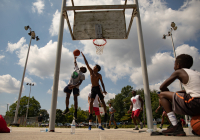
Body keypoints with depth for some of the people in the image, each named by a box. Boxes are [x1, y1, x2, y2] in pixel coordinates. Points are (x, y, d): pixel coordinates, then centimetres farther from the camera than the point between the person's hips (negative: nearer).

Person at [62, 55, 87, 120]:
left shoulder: (82, 75, -3)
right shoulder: (77, 69, 14)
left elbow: (80, 82, -12)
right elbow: (75, 63, 31)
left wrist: (74, 86, -24)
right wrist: (75, 58, 40)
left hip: (75, 86, -5)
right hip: (70, 84, 6)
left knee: (75, 98, -6)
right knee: (67, 97, 4)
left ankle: (75, 112, 0)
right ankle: (67, 109, 19)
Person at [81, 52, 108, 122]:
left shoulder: (99, 75, 0)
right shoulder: (91, 71, 8)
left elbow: (102, 83, 0)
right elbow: (87, 63, 6)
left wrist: (104, 90, -11)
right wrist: (83, 56, 6)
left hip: (98, 88, -3)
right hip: (93, 88, 3)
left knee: (102, 101, 0)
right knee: (91, 101, -11)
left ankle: (105, 114, 9)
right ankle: (91, 114, -8)